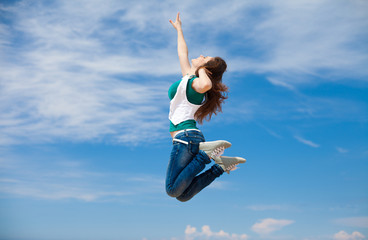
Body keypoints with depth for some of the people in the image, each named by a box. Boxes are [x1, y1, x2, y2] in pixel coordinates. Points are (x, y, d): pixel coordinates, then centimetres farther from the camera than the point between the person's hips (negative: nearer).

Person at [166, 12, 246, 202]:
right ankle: (219, 165, 1)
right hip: (192, 137, 9)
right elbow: (182, 53, 34)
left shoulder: (194, 83, -10)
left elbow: (206, 84, -37)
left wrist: (201, 70, -14)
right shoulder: (189, 77, 16)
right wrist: (179, 29, 45)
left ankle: (207, 153, -11)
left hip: (185, 136, -9)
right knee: (182, 195, 4)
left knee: (173, 190, -14)